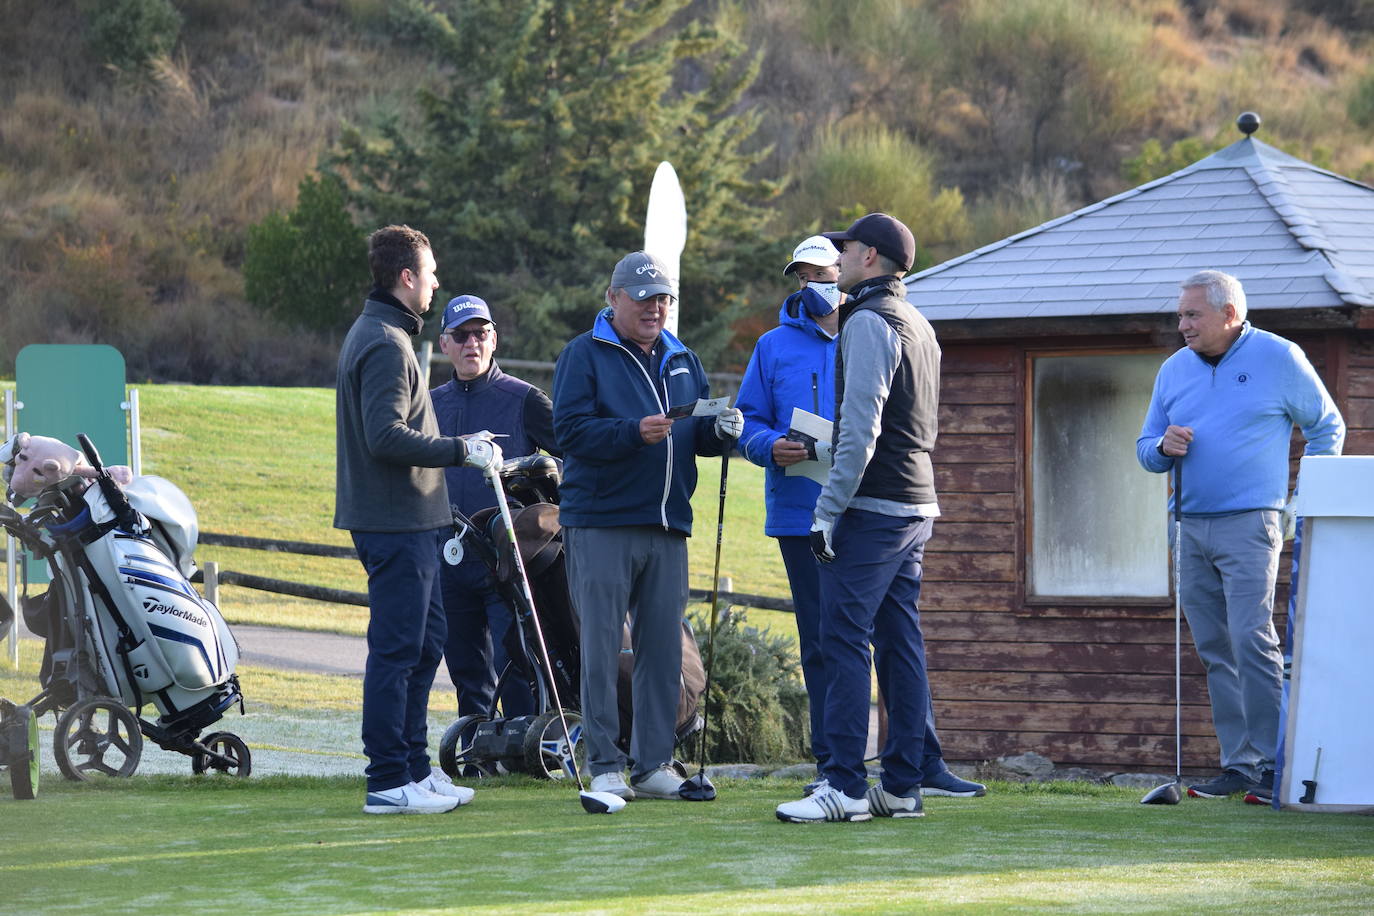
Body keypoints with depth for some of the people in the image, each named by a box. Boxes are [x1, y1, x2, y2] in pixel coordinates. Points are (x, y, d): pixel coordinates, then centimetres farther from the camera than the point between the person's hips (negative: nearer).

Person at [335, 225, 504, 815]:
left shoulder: (375, 334, 18)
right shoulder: (386, 343, -16)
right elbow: (387, 435, -24)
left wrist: (457, 446, 21)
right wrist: (460, 450, -19)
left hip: (408, 522, 11)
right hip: (396, 523, -11)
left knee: (424, 643, 15)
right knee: (396, 649, -7)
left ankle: (414, 767, 21)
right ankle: (388, 782, -5)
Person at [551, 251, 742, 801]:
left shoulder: (682, 360, 19)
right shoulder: (584, 355, 1)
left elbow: (700, 437, 17)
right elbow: (570, 429, -11)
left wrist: (722, 430, -6)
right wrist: (634, 432, -23)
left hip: (668, 528, 5)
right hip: (600, 523, -5)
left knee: (663, 648, 4)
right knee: (601, 647, -5)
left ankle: (653, 765, 9)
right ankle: (603, 766, -2)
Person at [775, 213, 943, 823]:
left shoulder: (868, 322, -10)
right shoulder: (919, 326, 19)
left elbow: (861, 428, -18)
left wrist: (829, 508, -19)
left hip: (872, 507, -9)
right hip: (917, 505, 9)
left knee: (845, 640, -10)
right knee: (899, 642, 9)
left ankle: (845, 788, -14)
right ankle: (902, 785, 8)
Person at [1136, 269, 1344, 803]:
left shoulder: (1278, 359, 0)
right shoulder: (1174, 370, 14)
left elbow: (1327, 428, 9)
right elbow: (1146, 449, 21)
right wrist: (1163, 447, -4)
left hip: (1249, 523, -6)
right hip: (1192, 528, 6)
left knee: (1252, 642, -15)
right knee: (1215, 652, 4)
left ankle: (1269, 765, -14)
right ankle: (1237, 764, 8)